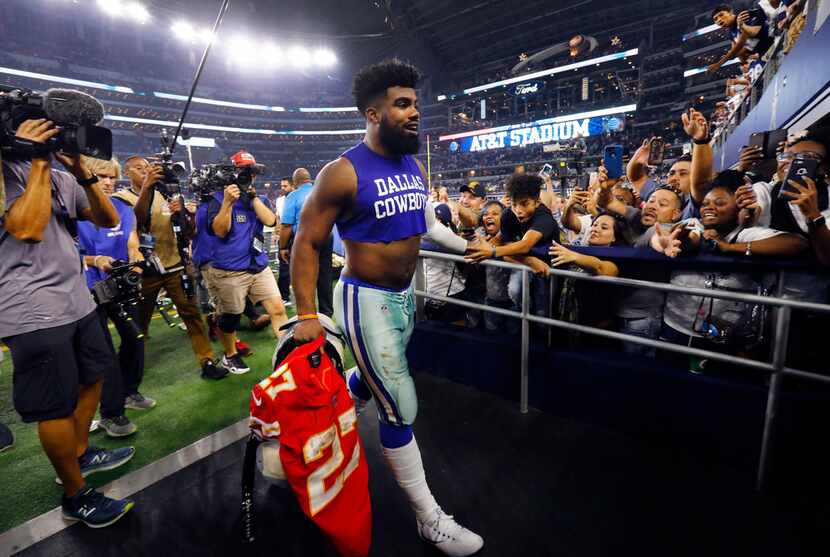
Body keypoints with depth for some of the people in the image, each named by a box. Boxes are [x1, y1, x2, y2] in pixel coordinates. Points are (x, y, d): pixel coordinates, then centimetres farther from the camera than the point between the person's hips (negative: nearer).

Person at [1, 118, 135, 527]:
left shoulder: (62, 177, 11)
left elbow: (109, 220, 9)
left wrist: (84, 174, -4)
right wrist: (39, 161, -17)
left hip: (78, 301, 8)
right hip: (35, 313, -8)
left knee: (93, 378, 20)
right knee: (58, 407, 2)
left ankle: (80, 455, 41)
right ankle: (76, 496, 20)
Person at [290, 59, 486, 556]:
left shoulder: (415, 167, 5)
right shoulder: (343, 173, -17)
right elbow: (307, 243, -13)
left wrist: (466, 245, 5)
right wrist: (307, 314, -16)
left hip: (405, 295, 8)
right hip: (367, 300, -7)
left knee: (370, 380, 25)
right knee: (401, 411, 0)